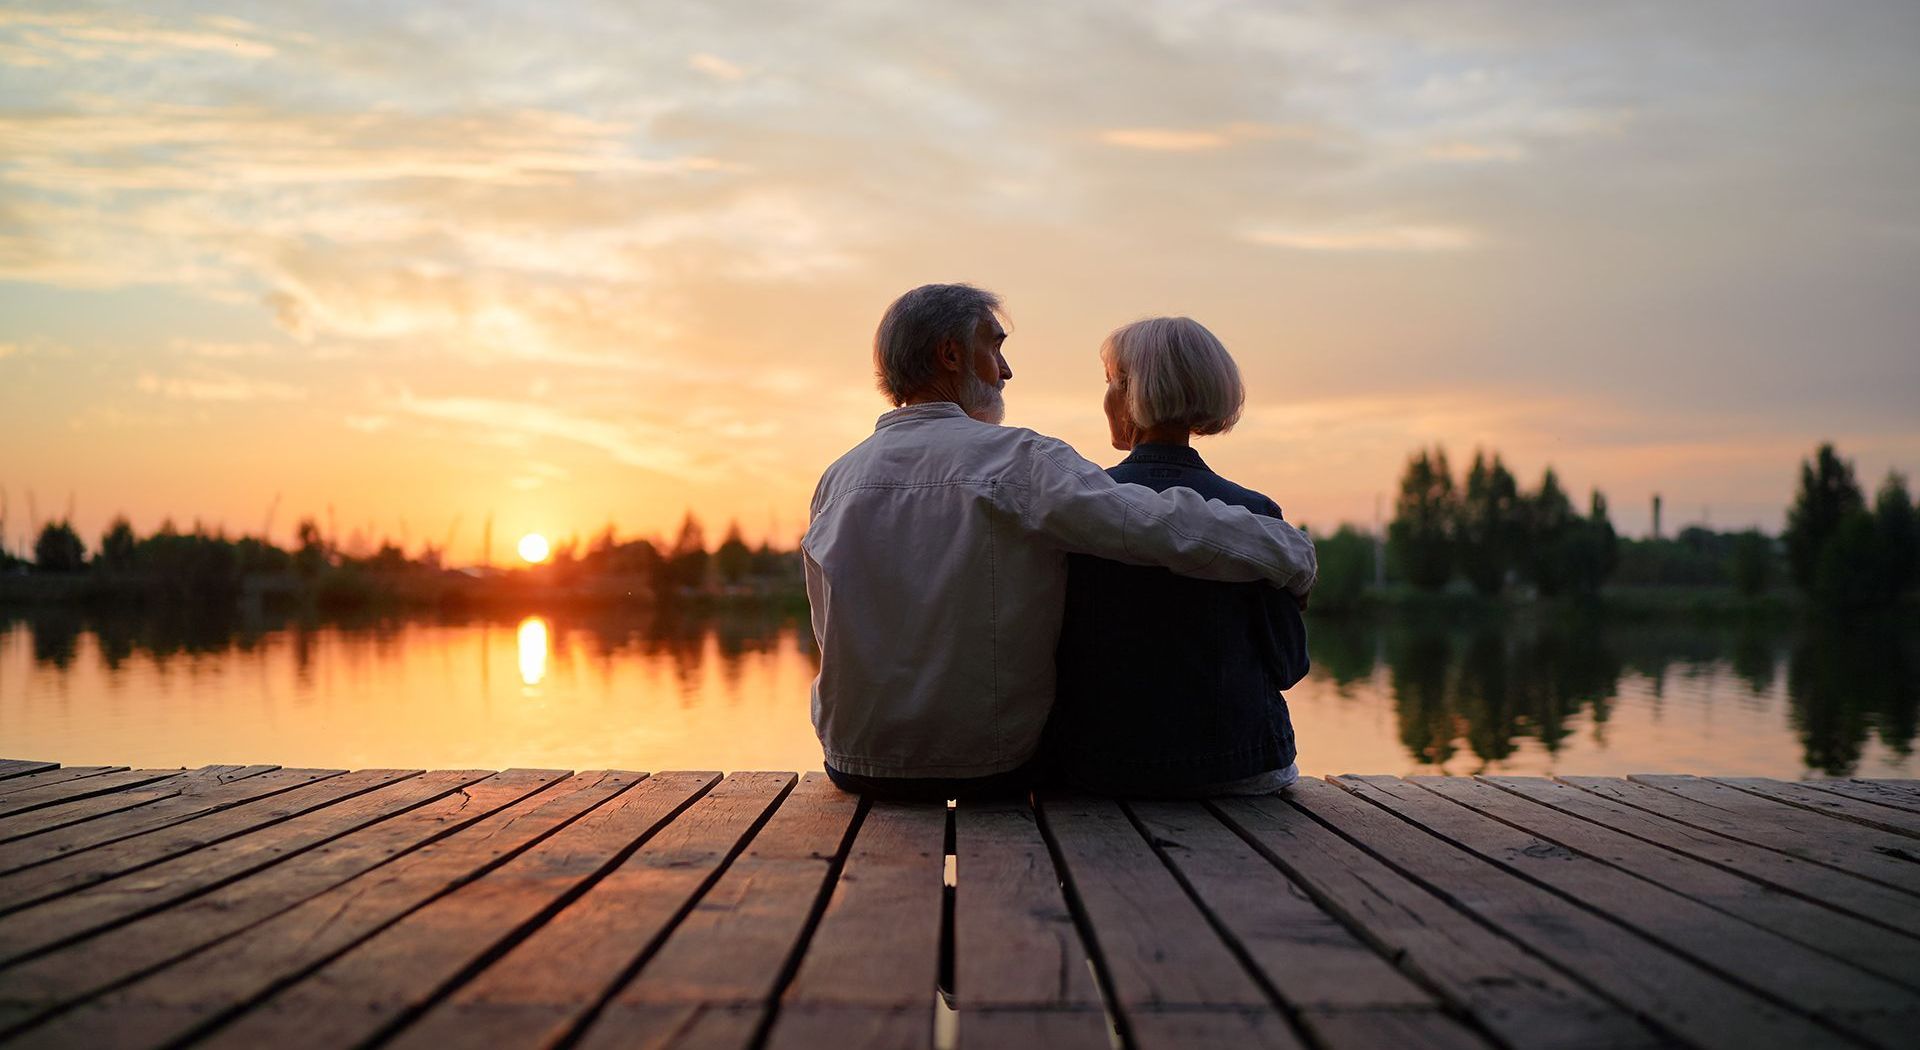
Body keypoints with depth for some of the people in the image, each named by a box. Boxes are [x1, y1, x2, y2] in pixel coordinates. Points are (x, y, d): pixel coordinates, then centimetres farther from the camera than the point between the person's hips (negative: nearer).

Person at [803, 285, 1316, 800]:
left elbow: (837, 640, 10)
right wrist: (1294, 552, -9)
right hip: (995, 770, -4)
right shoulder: (1017, 460, -15)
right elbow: (1169, 528, -24)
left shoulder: (836, 478, 1)